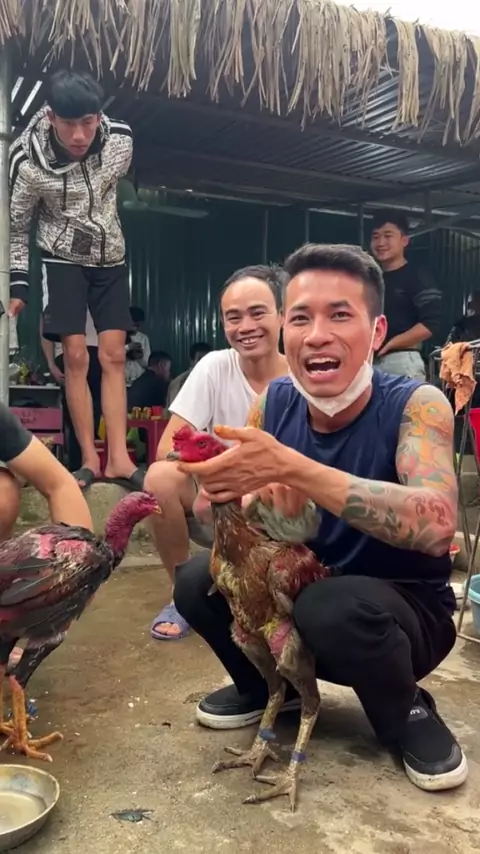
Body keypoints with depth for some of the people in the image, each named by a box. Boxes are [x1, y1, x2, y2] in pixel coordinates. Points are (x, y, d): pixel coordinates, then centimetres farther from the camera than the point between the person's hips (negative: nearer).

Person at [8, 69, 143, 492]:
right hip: (63, 260, -2)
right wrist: (18, 284, -7)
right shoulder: (29, 163, -21)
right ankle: (89, 458, 0)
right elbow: (16, 227, -7)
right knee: (76, 356, -8)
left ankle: (118, 458, -2)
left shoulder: (121, 139, -15)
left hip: (111, 258, 3)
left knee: (114, 356, -3)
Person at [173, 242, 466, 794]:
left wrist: (289, 469, -47)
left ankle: (407, 715, -1)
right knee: (198, 580, -15)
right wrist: (257, 494, -29)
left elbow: (435, 525, -39)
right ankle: (270, 683, 15)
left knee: (334, 607, -34)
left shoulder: (415, 405, -22)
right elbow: (219, 504, -4)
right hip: (301, 595, 4)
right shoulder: (276, 403, -8)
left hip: (406, 611, -4)